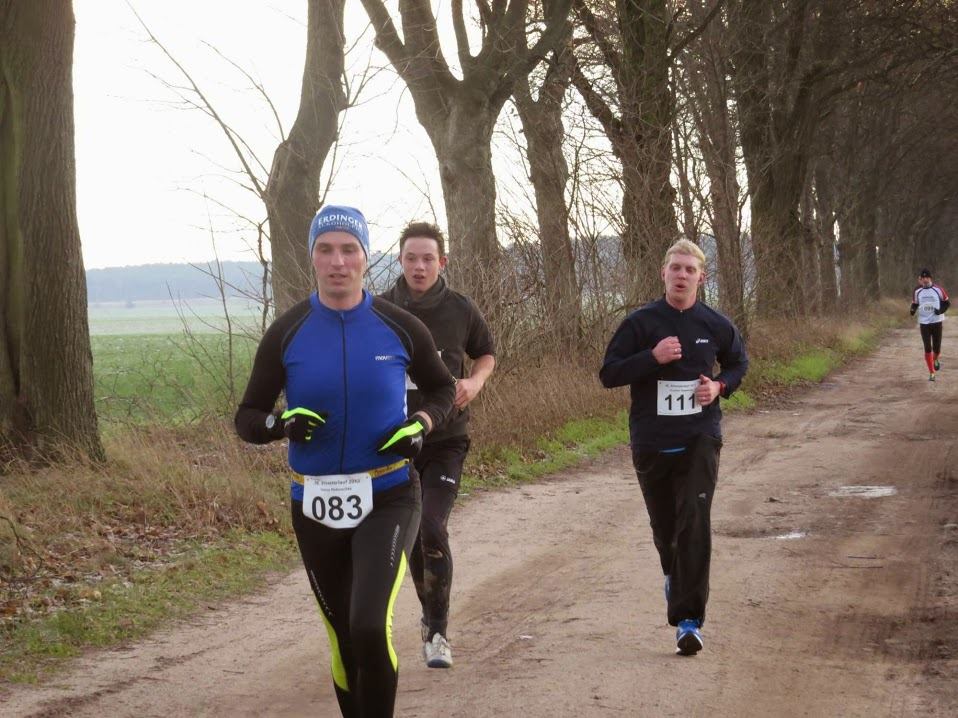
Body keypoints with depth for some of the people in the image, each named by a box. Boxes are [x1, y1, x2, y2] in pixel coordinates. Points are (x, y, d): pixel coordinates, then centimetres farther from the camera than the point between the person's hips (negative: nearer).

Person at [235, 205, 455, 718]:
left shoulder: (400, 328, -4)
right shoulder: (286, 333, -2)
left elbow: (442, 388, 14)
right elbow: (247, 419, 3)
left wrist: (420, 424, -7)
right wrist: (282, 423, -18)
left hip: (387, 498, -2)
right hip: (316, 505, 2)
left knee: (370, 627, -22)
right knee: (343, 639, 10)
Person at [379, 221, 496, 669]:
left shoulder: (460, 310, -4)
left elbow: (486, 354, 14)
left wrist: (475, 382, -7)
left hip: (446, 440, -2)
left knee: (433, 529, -16)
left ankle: (439, 632, -5)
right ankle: (430, 614, 33)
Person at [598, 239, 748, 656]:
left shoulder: (715, 325, 1)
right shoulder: (641, 323, -4)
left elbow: (738, 363, 20)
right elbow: (608, 374, -5)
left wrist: (720, 386, -2)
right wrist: (653, 357, -18)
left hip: (699, 439, -1)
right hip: (651, 444, 1)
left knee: (694, 524, -14)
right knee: (664, 527, 13)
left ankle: (688, 620, -14)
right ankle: (675, 575, 48)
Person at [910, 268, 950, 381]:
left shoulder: (938, 290, -4)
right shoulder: (917, 291, 2)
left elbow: (947, 302, 4)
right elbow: (915, 304, 14)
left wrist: (941, 310, -14)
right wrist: (913, 310, -8)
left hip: (937, 321, -1)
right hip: (924, 323, 1)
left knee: (936, 347, 0)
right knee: (927, 349, -2)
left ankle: (936, 359, 37)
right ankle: (931, 373, 6)